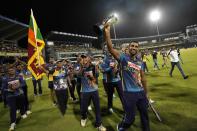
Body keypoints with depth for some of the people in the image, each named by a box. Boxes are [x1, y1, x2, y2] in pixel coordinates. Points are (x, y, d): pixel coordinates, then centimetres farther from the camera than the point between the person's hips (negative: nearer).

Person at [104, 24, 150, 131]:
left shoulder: (140, 62, 8)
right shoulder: (123, 58, -8)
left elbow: (143, 78, 14)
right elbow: (111, 49, -23)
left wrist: (146, 93, 17)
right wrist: (107, 33, -35)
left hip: (141, 92, 6)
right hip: (129, 93, -5)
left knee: (144, 115, 22)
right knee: (130, 118, 7)